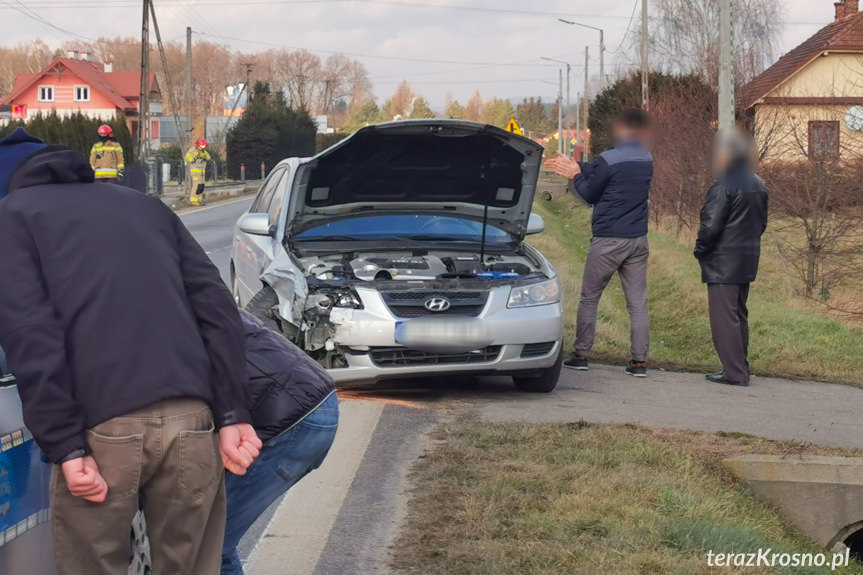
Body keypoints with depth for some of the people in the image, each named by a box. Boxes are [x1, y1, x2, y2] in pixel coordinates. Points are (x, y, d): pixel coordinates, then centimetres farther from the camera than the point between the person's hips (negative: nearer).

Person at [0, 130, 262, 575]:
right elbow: (218, 310, 14)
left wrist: (64, 446, -7)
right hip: (192, 420, 4)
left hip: (101, 427, -4)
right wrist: (232, 415, 8)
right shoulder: (147, 206, 28)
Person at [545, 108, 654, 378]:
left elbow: (589, 195, 0)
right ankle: (639, 361, 1)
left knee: (589, 298, 7)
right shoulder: (647, 160, 9)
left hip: (608, 239, -5)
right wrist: (576, 167, 15)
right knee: (638, 303, 4)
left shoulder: (609, 160, -12)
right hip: (638, 240, 5)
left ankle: (581, 355, 10)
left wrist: (576, 176, 15)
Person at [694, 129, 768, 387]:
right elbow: (762, 223, 16)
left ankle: (734, 372, -5)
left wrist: (700, 250, -5)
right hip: (748, 260, 9)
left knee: (724, 315, -4)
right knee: (739, 314, 16)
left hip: (723, 261, -9)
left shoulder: (724, 186, -17)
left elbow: (711, 225, -19)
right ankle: (741, 368, 21)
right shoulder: (758, 186, 10)